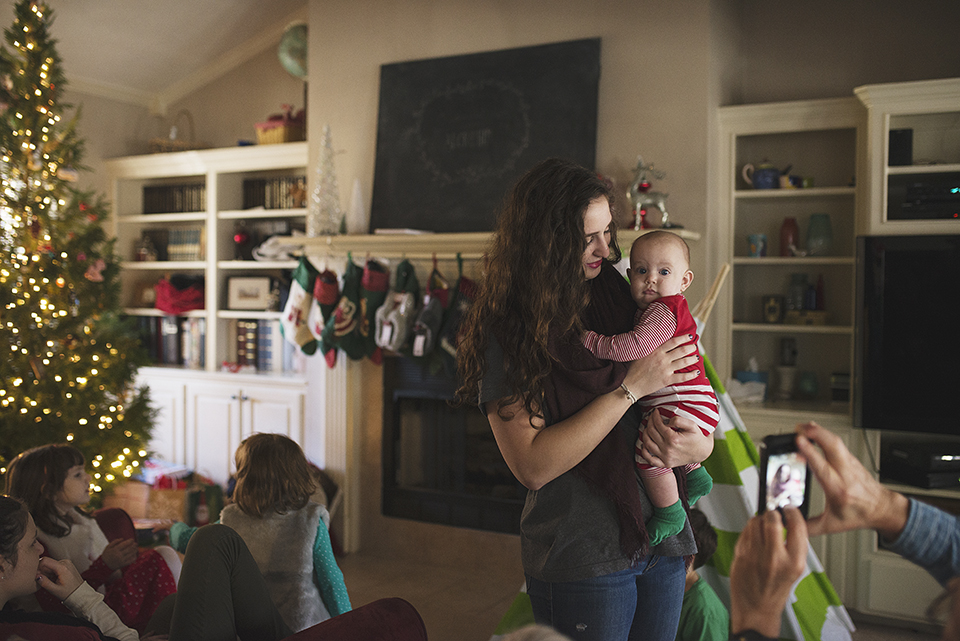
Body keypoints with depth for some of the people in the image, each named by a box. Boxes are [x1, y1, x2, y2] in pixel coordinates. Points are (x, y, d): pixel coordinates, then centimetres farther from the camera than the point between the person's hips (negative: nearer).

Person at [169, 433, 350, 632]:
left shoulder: (231, 521, -8)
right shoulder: (311, 521, -14)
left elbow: (185, 539, 12)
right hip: (307, 629, -2)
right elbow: (331, 582, -10)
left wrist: (175, 527, 36)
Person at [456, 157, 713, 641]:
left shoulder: (624, 299, 3)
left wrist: (694, 446, -11)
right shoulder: (507, 334, -14)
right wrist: (632, 387, -19)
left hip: (661, 542, 6)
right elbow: (532, 465, -22)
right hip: (581, 560, -5)